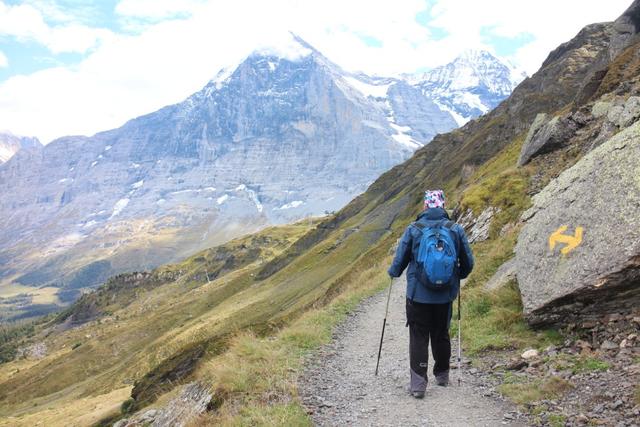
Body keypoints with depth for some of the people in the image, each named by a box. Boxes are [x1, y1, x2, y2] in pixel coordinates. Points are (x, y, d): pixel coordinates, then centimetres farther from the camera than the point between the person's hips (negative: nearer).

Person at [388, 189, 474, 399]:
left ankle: (418, 383, 0)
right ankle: (442, 375, 35)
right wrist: (458, 276, 26)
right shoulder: (456, 229, -3)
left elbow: (399, 260, -2)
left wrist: (393, 272, 20)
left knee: (418, 337, 4)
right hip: (445, 295, 3)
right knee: (441, 334, 19)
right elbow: (468, 263, 5)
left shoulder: (413, 229, -9)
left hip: (418, 295, -3)